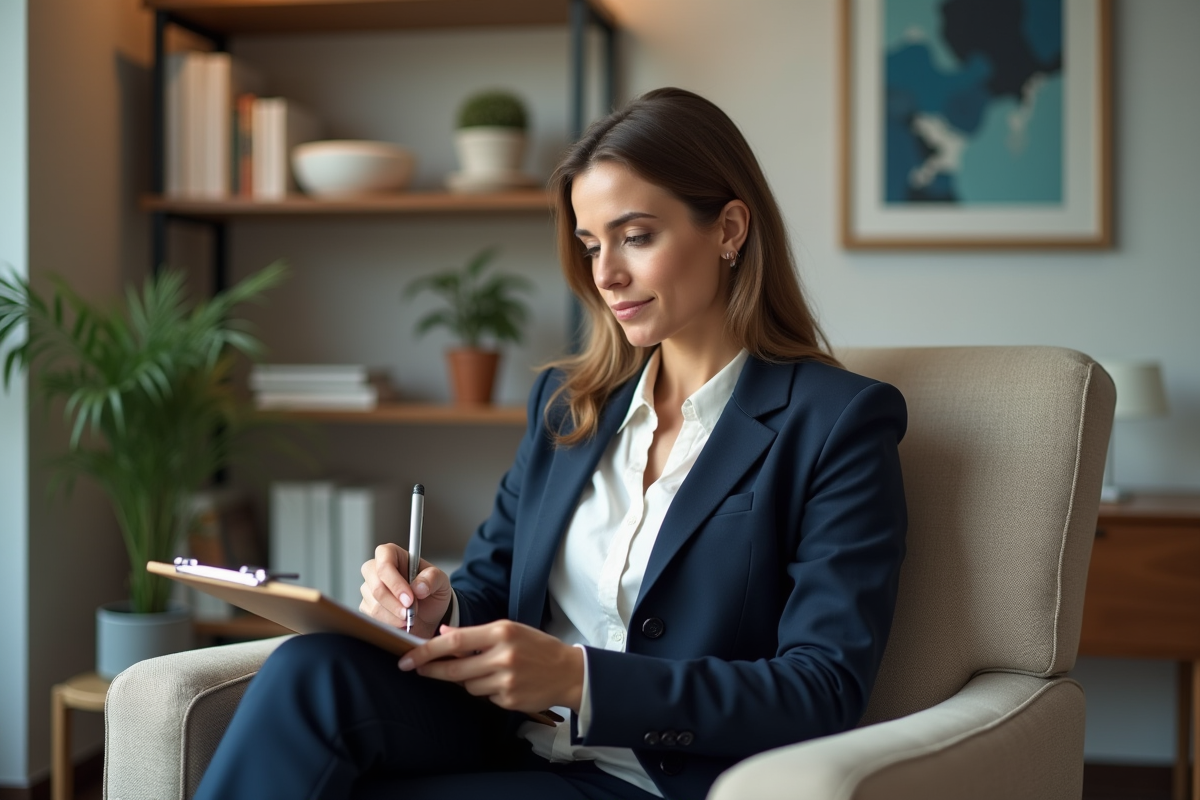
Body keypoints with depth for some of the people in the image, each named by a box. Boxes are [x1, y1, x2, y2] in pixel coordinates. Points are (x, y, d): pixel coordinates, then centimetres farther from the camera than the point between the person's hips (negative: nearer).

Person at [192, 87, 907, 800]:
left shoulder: (840, 422, -4)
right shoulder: (567, 401, 16)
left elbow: (826, 690, -12)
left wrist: (578, 678, -21)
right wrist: (438, 609, -8)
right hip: (509, 742, 6)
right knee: (313, 669, -26)